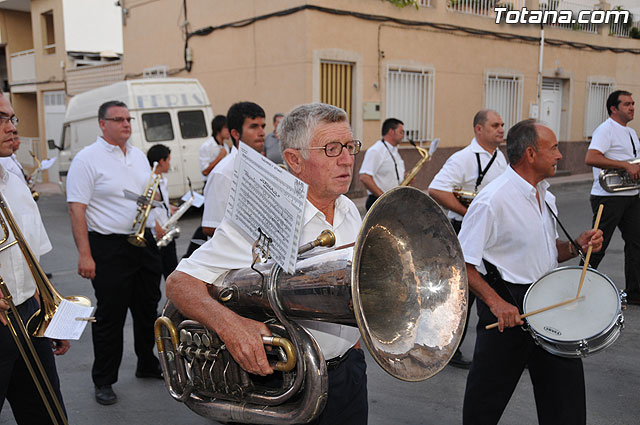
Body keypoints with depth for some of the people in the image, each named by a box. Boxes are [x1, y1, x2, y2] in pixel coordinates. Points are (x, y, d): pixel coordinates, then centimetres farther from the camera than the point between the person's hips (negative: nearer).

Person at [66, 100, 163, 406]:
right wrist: (84, 254, -20)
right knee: (110, 315, 2)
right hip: (109, 247, -7)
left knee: (148, 308, 16)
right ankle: (103, 381, 17)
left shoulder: (139, 156, 12)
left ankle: (148, 364, 35)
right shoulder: (87, 158, -9)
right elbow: (76, 209, -15)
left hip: (144, 243, 7)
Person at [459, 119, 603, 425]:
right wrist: (496, 302, -27)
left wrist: (577, 245, 0)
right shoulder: (492, 200, -20)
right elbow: (462, 264, -19)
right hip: (507, 307, -7)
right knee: (486, 401, 9)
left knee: (565, 392, 13)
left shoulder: (544, 195, 9)